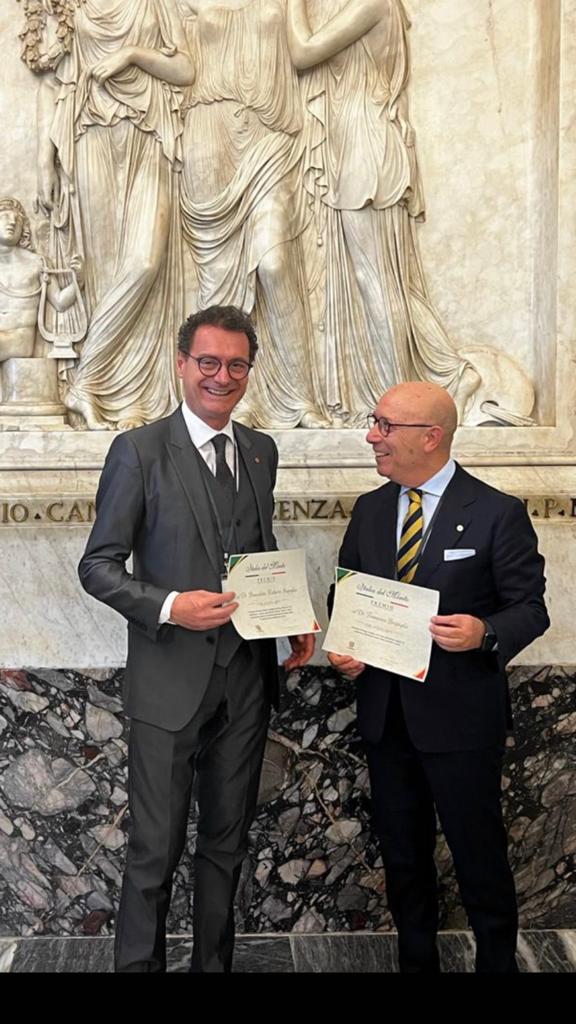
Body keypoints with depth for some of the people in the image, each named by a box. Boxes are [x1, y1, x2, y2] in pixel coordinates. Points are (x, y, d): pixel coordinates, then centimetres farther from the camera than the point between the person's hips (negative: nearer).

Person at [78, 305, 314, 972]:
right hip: (170, 681, -5)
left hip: (246, 679, 5)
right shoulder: (139, 450, -8)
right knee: (155, 853, 4)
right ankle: (138, 963, 27)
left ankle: (214, 962, 38)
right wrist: (169, 606, -23)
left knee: (226, 842, 19)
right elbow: (98, 566, -7)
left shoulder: (261, 452, 8)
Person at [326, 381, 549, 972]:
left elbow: (530, 607, -7)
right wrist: (343, 646, -5)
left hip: (459, 716, -5)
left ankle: (497, 962, 31)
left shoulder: (496, 514, -10)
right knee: (401, 855, 18)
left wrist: (486, 633, -27)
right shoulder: (369, 511, 6)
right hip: (384, 712, 5)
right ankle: (416, 961, 38)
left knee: (479, 856, 9)